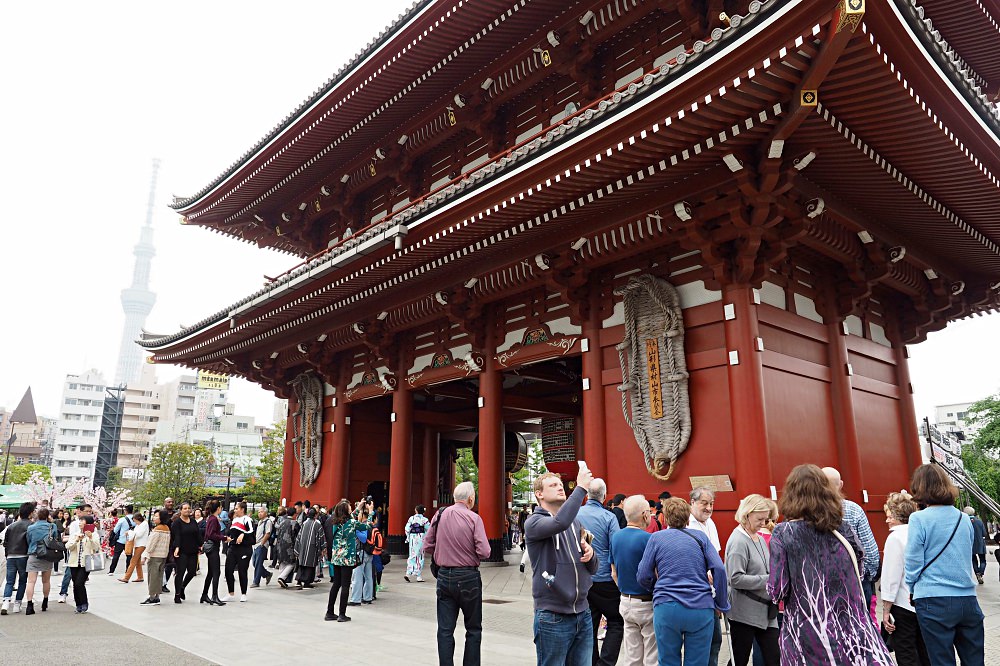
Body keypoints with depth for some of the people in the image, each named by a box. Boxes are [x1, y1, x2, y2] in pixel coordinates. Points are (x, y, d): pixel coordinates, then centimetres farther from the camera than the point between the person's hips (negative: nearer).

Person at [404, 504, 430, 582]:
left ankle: (408, 573, -3)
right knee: (420, 557, 6)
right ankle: (419, 576, 9)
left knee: (412, 556, 11)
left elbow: (407, 529, -1)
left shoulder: (411, 518, -1)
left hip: (412, 538, 2)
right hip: (421, 538, -2)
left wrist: (408, 538, 12)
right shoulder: (424, 519, -7)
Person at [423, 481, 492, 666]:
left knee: (445, 630, 9)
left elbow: (427, 547, 4)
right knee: (473, 629, 12)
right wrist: (470, 553, 4)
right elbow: (484, 552, -17)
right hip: (468, 577, -3)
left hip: (444, 576, 4)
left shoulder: (440, 515, 0)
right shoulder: (474, 518, -12)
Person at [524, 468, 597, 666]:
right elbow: (560, 522, -30)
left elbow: (592, 569, 15)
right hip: (552, 617, -5)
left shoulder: (576, 523, 11)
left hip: (583, 614, 5)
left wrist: (590, 555, -8)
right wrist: (581, 488, -23)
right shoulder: (534, 522, -8)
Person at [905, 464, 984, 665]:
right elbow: (967, 558, 20)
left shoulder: (919, 519, -9)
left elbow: (913, 563, -7)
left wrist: (913, 590, 10)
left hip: (934, 603, -5)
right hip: (968, 600, 5)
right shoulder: (964, 518, 8)